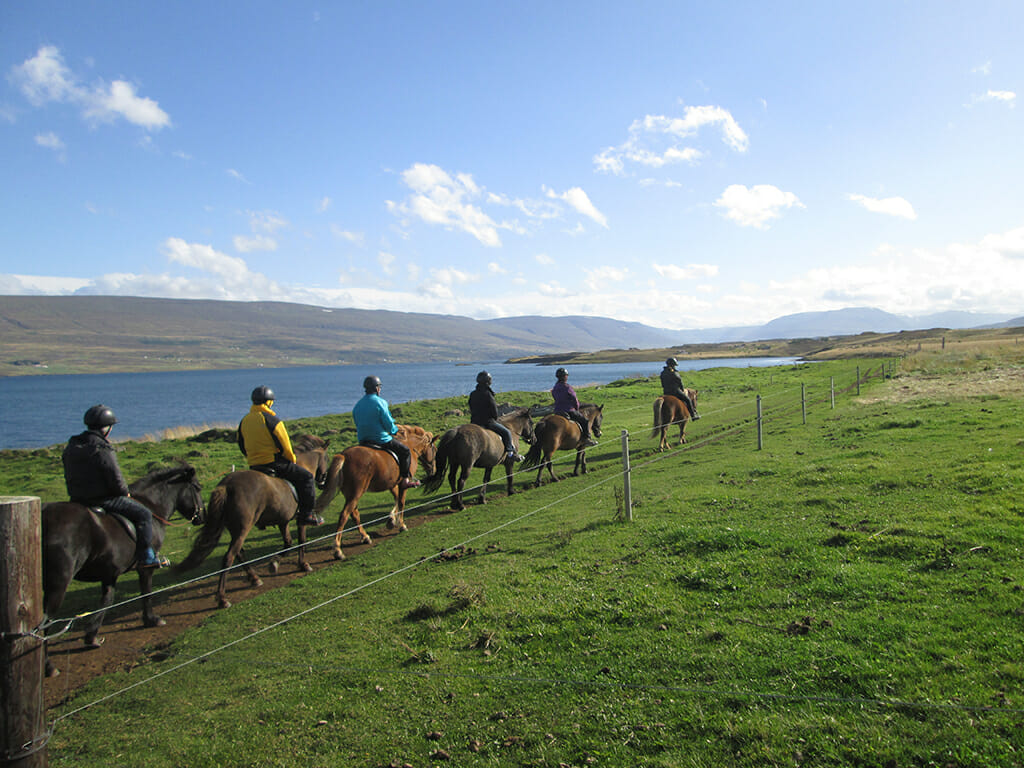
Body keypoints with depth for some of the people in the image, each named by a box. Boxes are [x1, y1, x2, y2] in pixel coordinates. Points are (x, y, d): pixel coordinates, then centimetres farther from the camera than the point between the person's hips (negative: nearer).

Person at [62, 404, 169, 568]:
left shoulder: (71, 447, 6)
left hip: (76, 499, 9)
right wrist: (126, 492, 1)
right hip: (102, 499, -9)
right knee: (143, 513, 0)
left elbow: (69, 476, 15)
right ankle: (146, 557, 1)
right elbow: (116, 481, -18)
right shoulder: (103, 450, -20)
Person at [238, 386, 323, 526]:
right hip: (273, 463, -8)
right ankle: (306, 514, -2)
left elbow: (242, 446, 16)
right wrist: (292, 460, 5)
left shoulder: (244, 421, 9)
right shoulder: (272, 420, -13)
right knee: (306, 477, 2)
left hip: (253, 466, 8)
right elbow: (285, 447, -11)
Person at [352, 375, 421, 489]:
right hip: (381, 440, -8)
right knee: (405, 450, 8)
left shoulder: (357, 405, 8)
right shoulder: (380, 402, -13)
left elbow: (358, 425, 14)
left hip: (362, 441, 8)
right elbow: (388, 423, -14)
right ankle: (404, 480, 3)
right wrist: (395, 430, 7)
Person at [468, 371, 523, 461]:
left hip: (474, 422, 7)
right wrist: (495, 419, 9)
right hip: (487, 421, -7)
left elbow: (471, 409, 13)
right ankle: (510, 452, 0)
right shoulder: (487, 394, -16)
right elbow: (494, 410, -10)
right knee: (506, 432, 4)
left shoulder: (472, 394, 6)